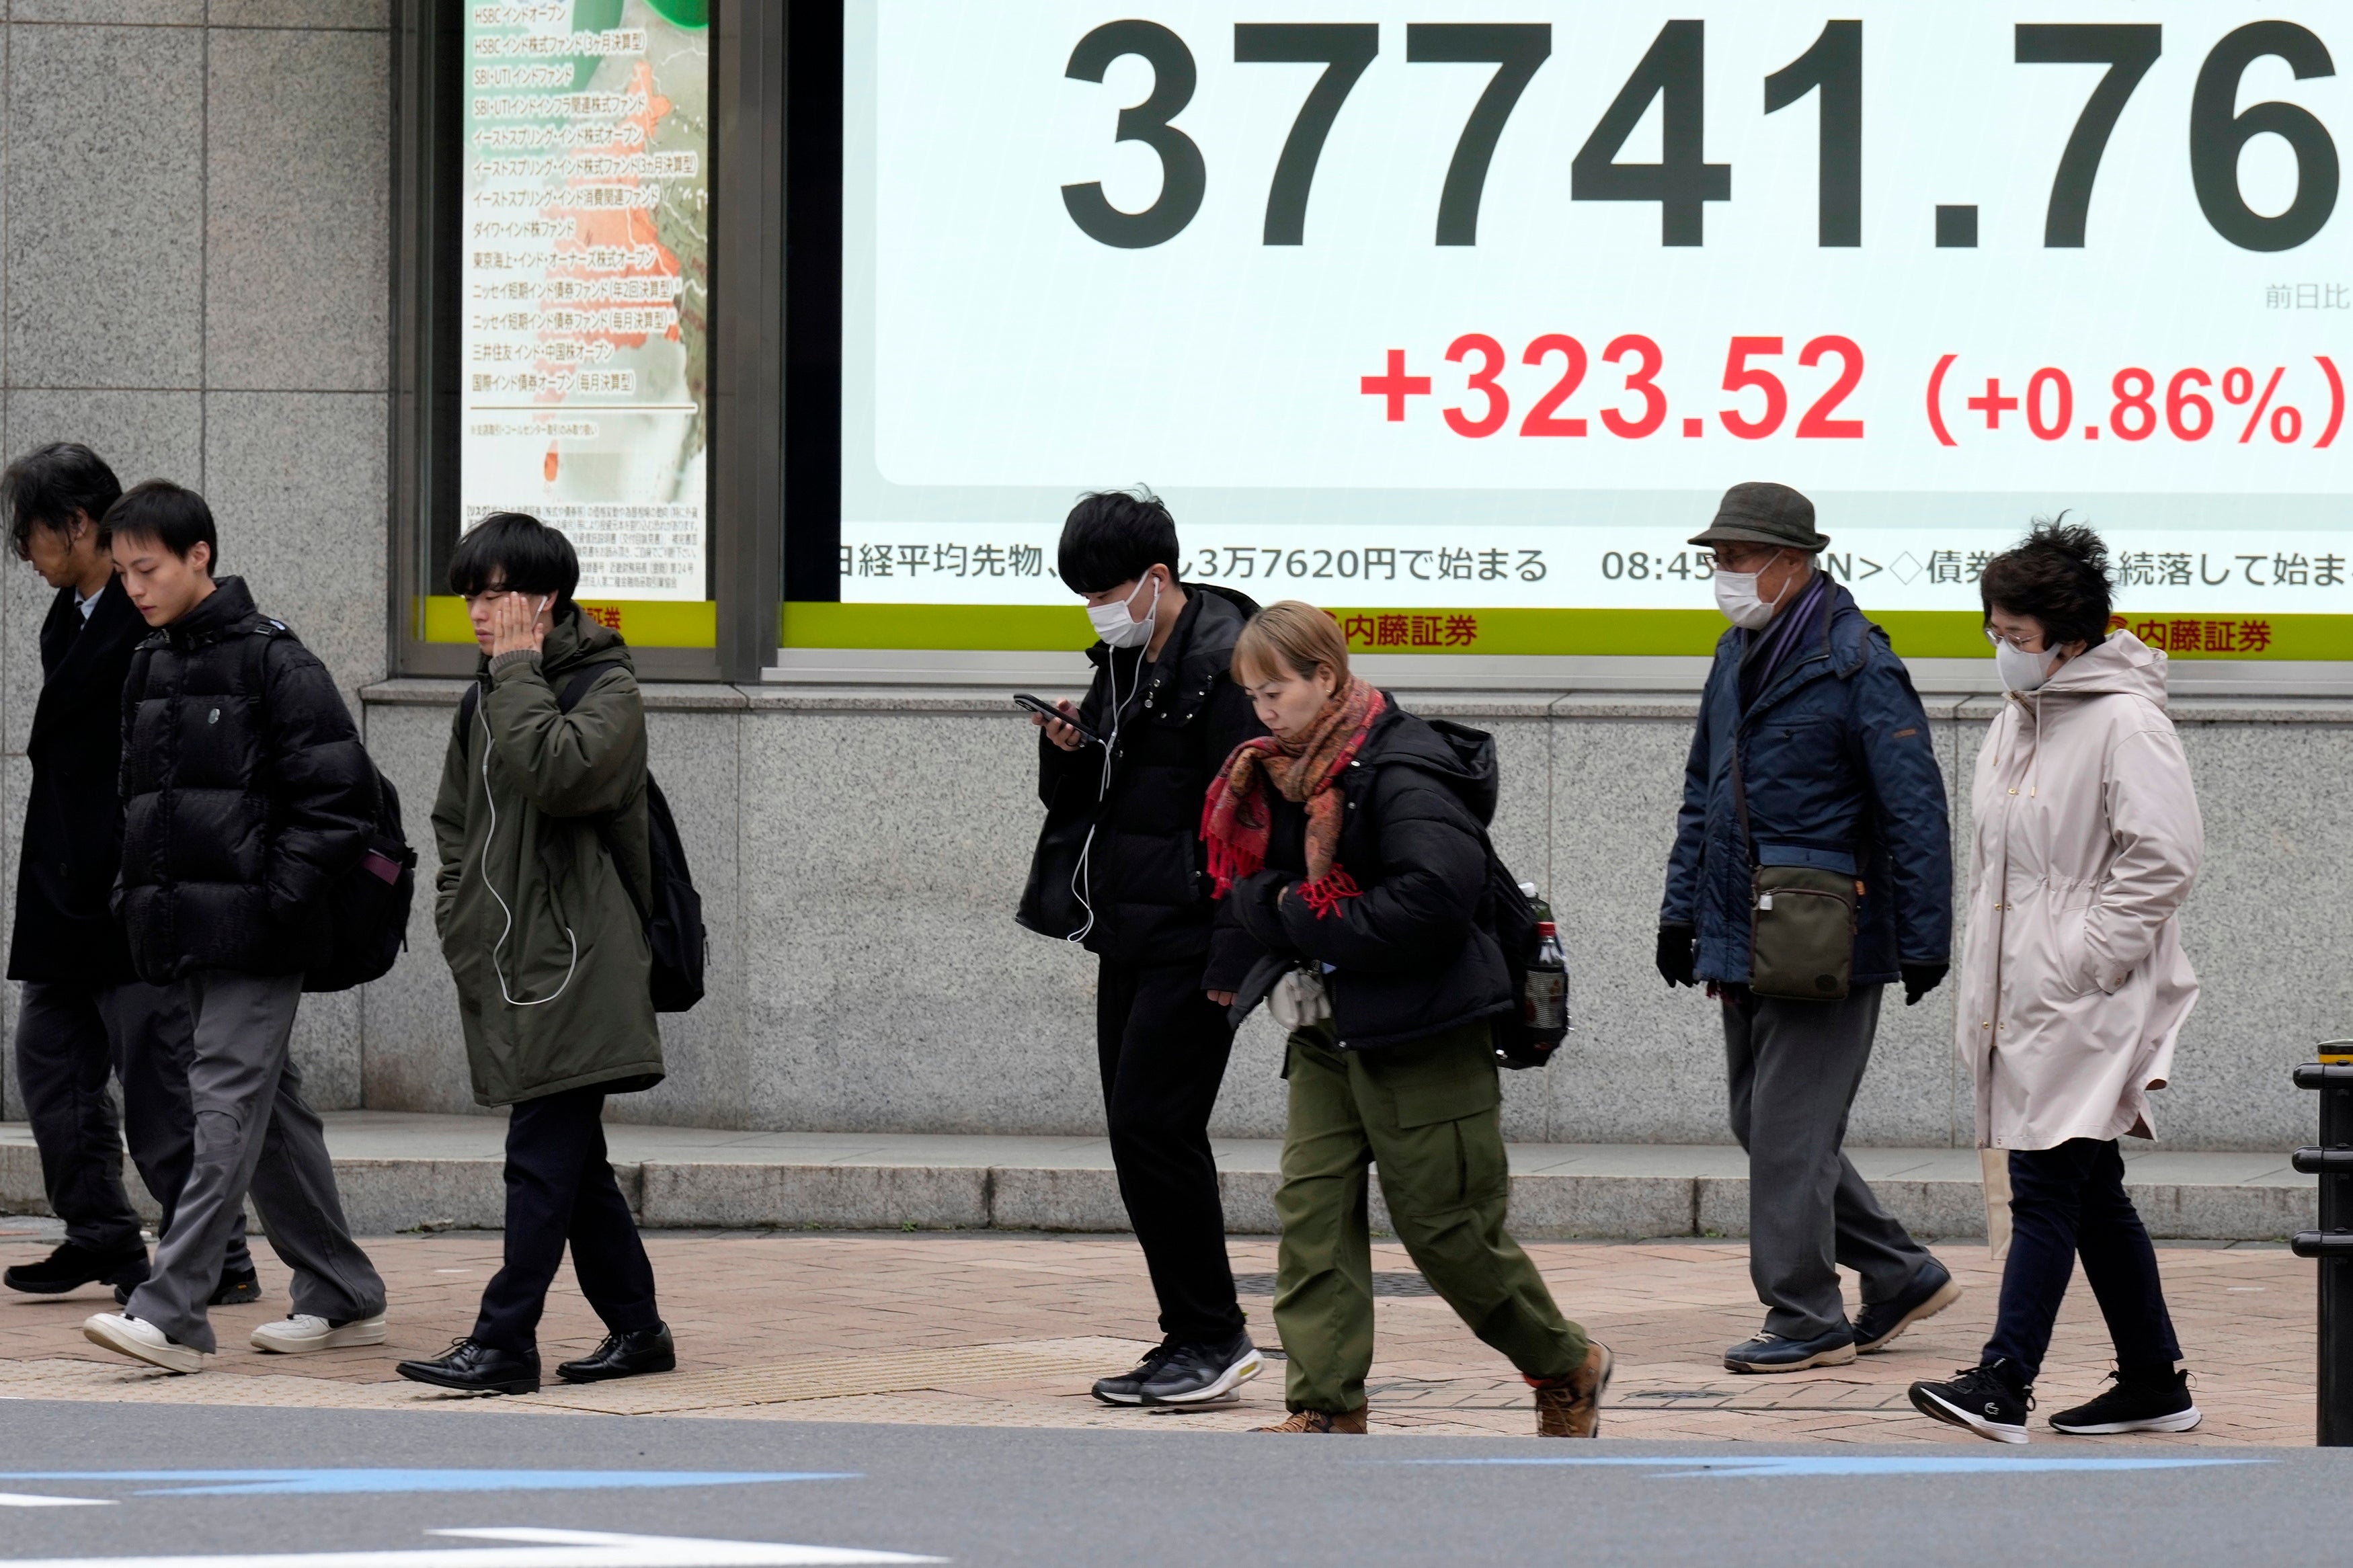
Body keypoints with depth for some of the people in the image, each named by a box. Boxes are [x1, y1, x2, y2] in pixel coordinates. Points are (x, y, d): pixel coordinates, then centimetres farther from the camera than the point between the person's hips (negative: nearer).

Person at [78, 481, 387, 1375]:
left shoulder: (273, 663, -10)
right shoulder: (148, 670, 14)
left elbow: (339, 797, -13)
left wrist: (277, 899, -15)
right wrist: (136, 893, 11)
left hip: (254, 936, -8)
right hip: (184, 933, 8)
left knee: (226, 1107, -12)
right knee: (270, 1112, 13)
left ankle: (171, 1313, -18)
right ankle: (343, 1298, 21)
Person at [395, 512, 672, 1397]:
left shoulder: (605, 689, -6)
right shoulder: (489, 695, 17)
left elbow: (554, 772, -25)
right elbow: (457, 816, 25)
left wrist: (519, 667, -15)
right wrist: (459, 914, 13)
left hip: (575, 962, -8)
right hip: (510, 961, 8)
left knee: (544, 1158, -10)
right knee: (571, 1158, 11)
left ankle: (505, 1341, -12)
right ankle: (636, 1326, 19)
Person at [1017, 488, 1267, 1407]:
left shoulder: (1226, 667, -14)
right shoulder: (1123, 665, 14)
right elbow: (1073, 801, 22)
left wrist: (1234, 961, -20)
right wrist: (1067, 752, -1)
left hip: (1189, 944, -9)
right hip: (1127, 939, 9)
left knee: (1152, 1129, -12)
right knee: (1142, 1136, 9)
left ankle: (1212, 1337, -4)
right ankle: (1196, 1342, 14)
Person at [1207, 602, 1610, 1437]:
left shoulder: (1403, 770, -17)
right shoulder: (1279, 774, 9)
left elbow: (1435, 899, -27)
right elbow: (1241, 885, 9)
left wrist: (1306, 920, -20)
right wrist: (1276, 905, -14)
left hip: (1421, 1038, -8)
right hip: (1326, 1033, 8)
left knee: (1447, 1228, 1)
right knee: (1311, 1211, -3)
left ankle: (1568, 1368, 22)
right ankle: (1326, 1408, -2)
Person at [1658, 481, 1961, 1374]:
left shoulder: (1856, 665, -13)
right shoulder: (1737, 658, 13)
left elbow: (1915, 811, -14)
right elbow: (1704, 793, 23)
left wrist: (1923, 941, -15)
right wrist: (1682, 907, 19)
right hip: (1744, 938, 9)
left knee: (1790, 1131, -7)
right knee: (1761, 1125, 13)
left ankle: (1806, 1322, 3)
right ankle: (1902, 1276, 24)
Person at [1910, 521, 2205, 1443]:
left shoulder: (2126, 725, -12)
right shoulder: (2014, 727, 16)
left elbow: (2164, 858, -17)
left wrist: (2087, 957, -17)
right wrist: (1983, 983, 16)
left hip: (2088, 1007, -9)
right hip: (2022, 1002, 9)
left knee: (2046, 1188, -13)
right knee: (2091, 1197, 12)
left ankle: (2004, 1383, -18)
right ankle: (2155, 1384, 19)